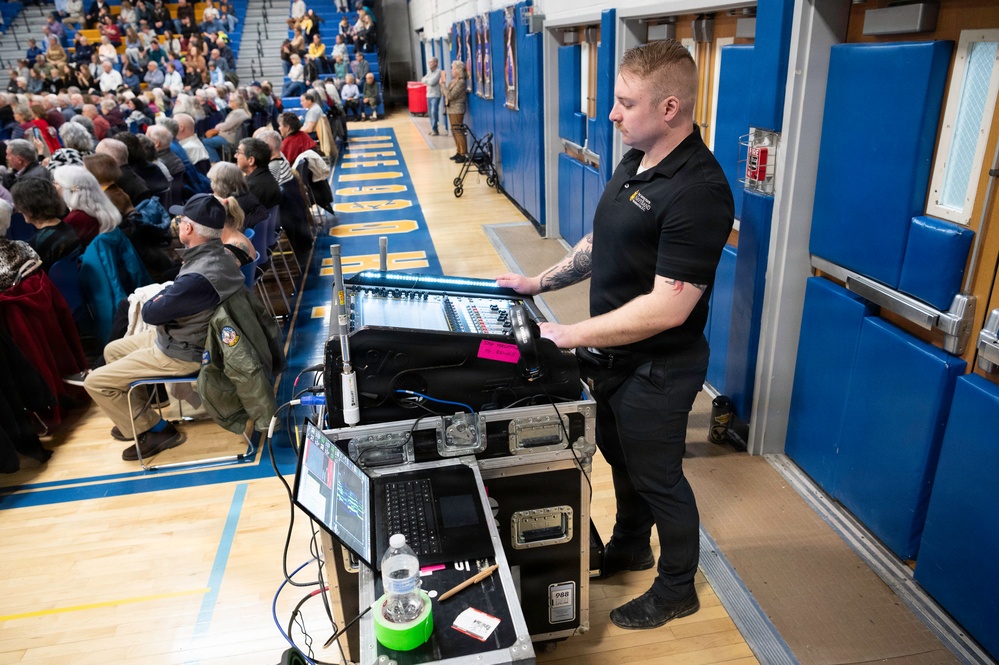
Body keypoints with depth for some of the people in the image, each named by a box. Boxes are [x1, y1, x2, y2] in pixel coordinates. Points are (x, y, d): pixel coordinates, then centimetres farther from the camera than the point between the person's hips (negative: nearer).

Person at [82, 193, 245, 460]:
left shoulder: (199, 277, -36)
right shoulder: (217, 253, -5)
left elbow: (150, 313, -21)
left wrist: (157, 300, -2)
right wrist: (165, 296, -9)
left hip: (181, 353, -9)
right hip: (185, 335, 10)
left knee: (95, 382, 0)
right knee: (112, 351, 26)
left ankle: (155, 430, 10)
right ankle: (136, 417, 35)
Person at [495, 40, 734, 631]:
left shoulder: (698, 191, -27)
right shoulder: (633, 163, 3)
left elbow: (667, 307, -30)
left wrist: (570, 335, -27)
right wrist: (539, 282, 7)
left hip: (657, 368, -8)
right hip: (613, 355, 8)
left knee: (657, 477, 11)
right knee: (620, 456, 25)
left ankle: (677, 590, 37)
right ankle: (630, 546, 52)